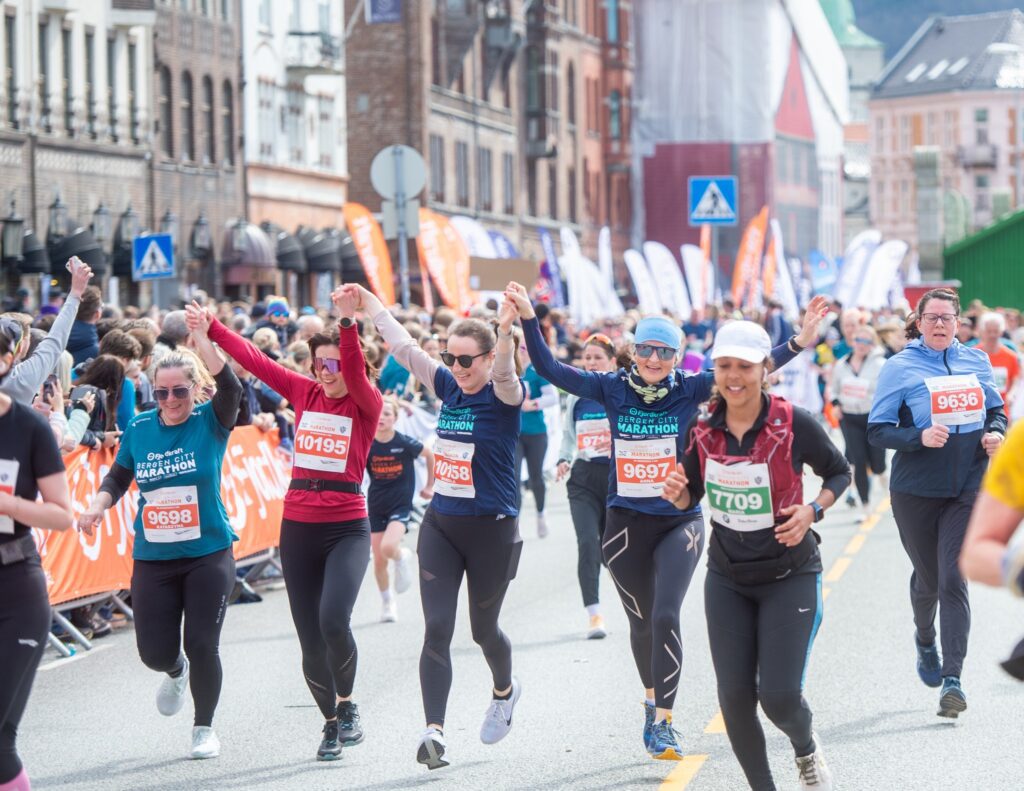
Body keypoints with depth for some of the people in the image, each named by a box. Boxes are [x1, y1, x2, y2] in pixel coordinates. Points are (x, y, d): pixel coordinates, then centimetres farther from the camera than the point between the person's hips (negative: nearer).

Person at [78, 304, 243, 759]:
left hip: (209, 554, -3)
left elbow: (230, 388, -26)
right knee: (154, 652, 2)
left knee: (202, 647, -4)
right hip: (152, 558, 3)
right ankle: (176, 672, 41)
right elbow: (118, 477, 14)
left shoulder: (211, 422, -7)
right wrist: (98, 506, -5)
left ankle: (204, 727, 19)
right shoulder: (138, 429, 1)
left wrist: (203, 341, -37)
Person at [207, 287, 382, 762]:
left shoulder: (366, 405, -5)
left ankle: (348, 703, 2)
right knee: (310, 639, 6)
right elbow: (255, 360, 8)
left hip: (347, 530, -4)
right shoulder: (305, 394, 7)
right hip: (298, 529, 4)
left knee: (333, 620, -24)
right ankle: (331, 722, 25)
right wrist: (211, 328, 4)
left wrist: (347, 322, -38)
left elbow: (356, 374, -25)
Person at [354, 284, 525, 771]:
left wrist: (507, 330, -54)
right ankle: (434, 731, -12)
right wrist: (369, 305, 17)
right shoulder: (449, 388, 4)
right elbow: (405, 348, 13)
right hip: (440, 525, 4)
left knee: (483, 628, 14)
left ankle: (504, 690, 45)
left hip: (492, 530, -4)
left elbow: (504, 373, -35)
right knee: (436, 630, -7)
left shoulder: (504, 397, -12)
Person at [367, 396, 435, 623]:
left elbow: (430, 455, 5)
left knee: (388, 548, -26)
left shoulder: (405, 443, -13)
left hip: (401, 504, -3)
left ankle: (402, 557, 10)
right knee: (379, 561, 3)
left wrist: (430, 486, 10)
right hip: (376, 506, 3)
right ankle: (387, 604, 25)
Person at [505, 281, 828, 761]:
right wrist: (528, 319, -16)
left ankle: (663, 723, -8)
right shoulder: (612, 389, -3)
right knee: (641, 622, 15)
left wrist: (798, 343, -26)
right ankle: (652, 700, 40)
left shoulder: (689, 391, -7)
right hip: (626, 523, 2)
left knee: (666, 618, -15)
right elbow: (550, 370, -6)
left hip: (679, 522, -2)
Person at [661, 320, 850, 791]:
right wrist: (677, 492, -15)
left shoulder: (794, 424, -15)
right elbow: (690, 500, 8)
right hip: (727, 579, 4)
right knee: (734, 697, -1)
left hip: (789, 577, -4)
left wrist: (812, 511, -18)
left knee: (778, 695, -10)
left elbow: (839, 473, 0)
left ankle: (806, 749, 25)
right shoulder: (702, 430, -4)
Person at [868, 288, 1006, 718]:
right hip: (917, 489, -1)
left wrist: (995, 433, -3)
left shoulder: (976, 361, 6)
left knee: (954, 579, -9)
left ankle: (952, 679, -11)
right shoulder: (899, 367, -4)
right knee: (928, 577, 13)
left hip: (968, 488, 1)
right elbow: (877, 431, -7)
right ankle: (926, 641, 46)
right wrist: (920, 436, -23)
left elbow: (996, 410, 18)